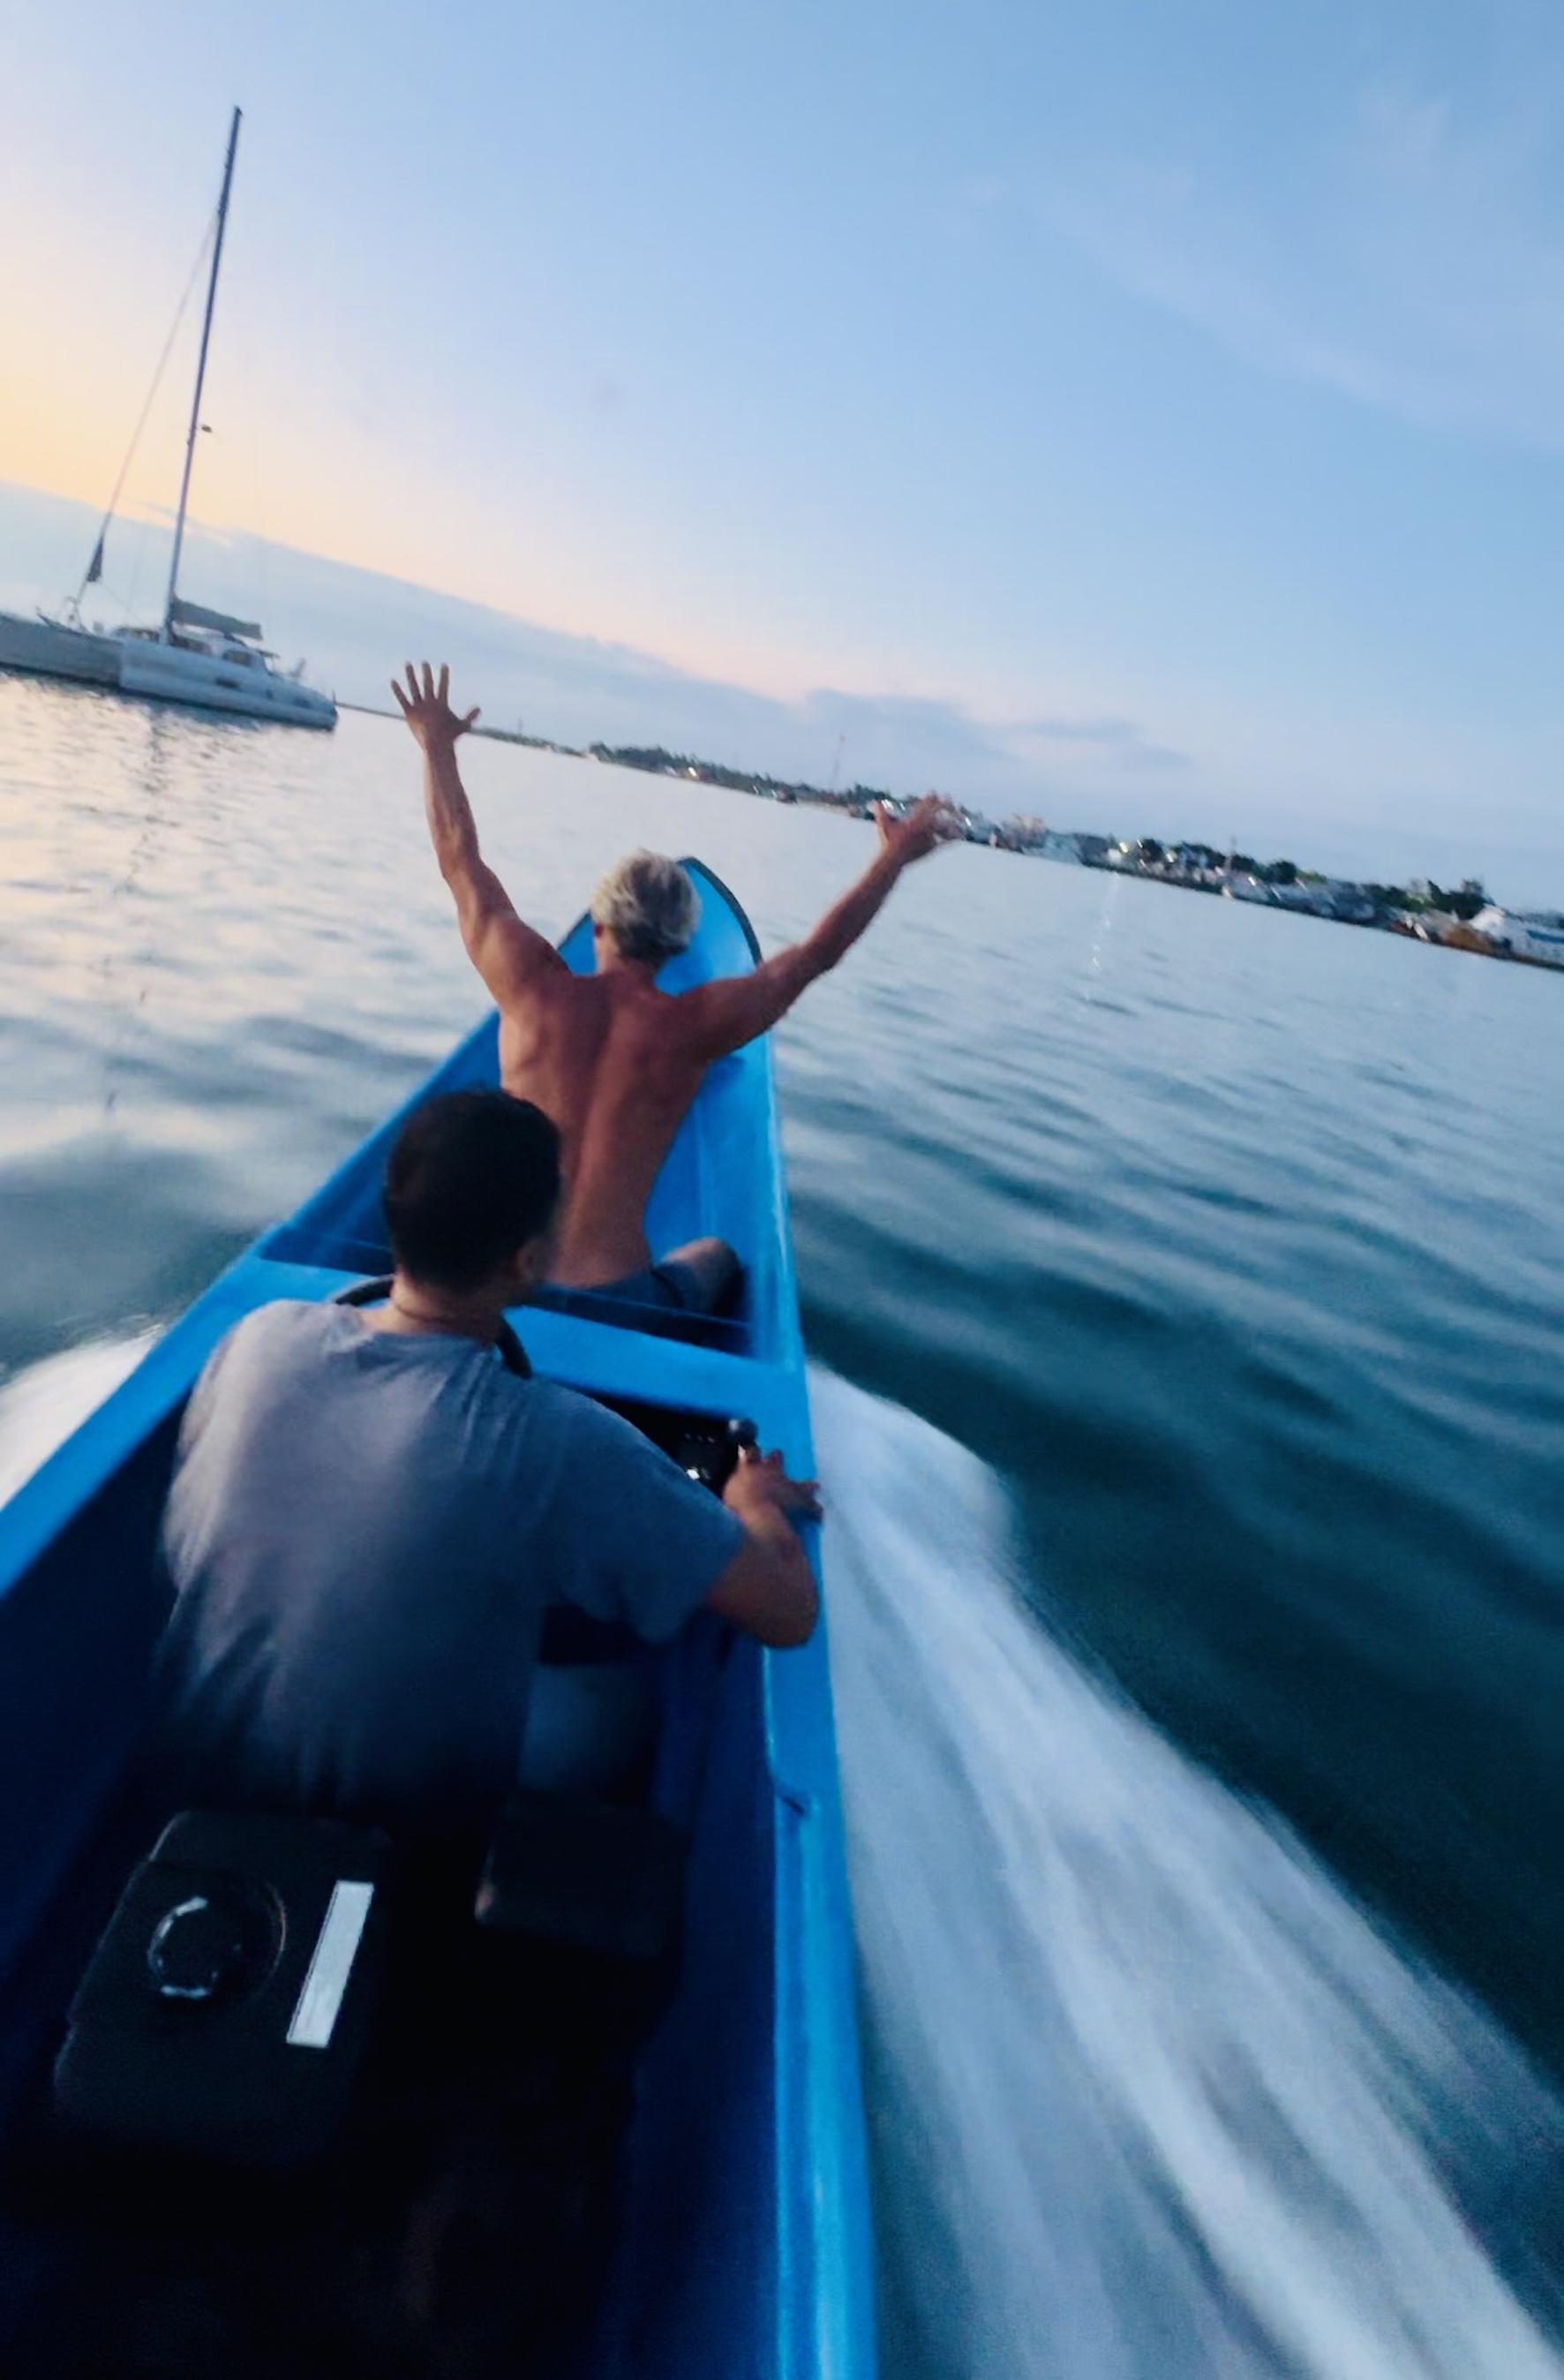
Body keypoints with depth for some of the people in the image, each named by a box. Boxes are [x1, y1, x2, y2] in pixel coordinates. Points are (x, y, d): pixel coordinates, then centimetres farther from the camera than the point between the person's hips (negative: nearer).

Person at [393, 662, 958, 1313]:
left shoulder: (536, 990, -7)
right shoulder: (693, 1024, -9)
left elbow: (460, 863, 7)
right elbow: (819, 950, 4)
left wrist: (437, 747, 22)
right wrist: (893, 857, 17)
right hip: (616, 1299, -1)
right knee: (716, 1257, 33)